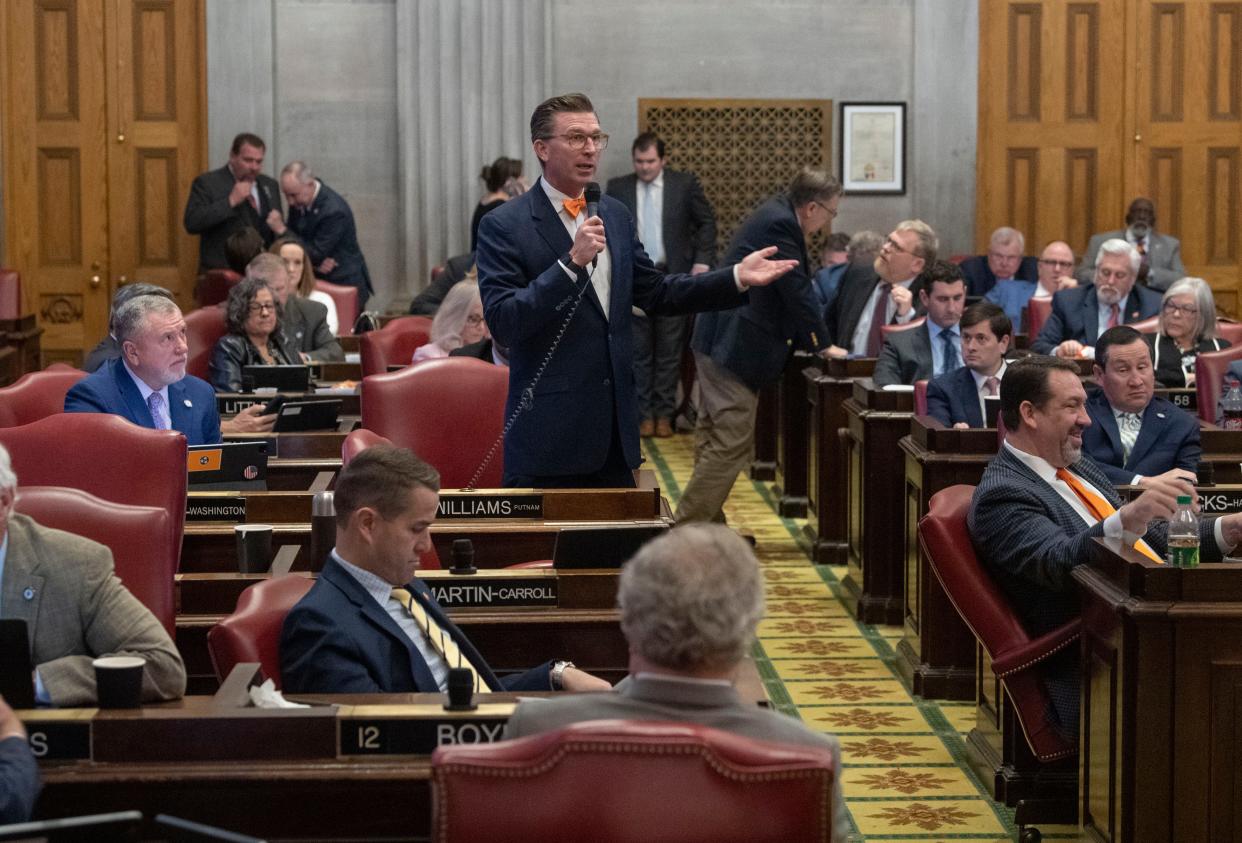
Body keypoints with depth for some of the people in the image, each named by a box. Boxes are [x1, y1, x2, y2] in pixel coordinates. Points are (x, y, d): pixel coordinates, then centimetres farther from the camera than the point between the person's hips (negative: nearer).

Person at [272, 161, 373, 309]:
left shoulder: (334, 211, -25)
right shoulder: (298, 203, -2)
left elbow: (316, 254, -22)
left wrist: (282, 231, -22)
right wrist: (314, 263, -15)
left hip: (344, 284, -6)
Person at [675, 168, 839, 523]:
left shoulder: (778, 215, 13)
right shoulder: (779, 225, -18)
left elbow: (797, 289, 18)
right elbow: (797, 293, -16)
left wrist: (815, 341, 16)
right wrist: (822, 345, -5)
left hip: (720, 343, 11)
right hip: (733, 347, -11)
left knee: (714, 438, 15)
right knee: (732, 442, -9)